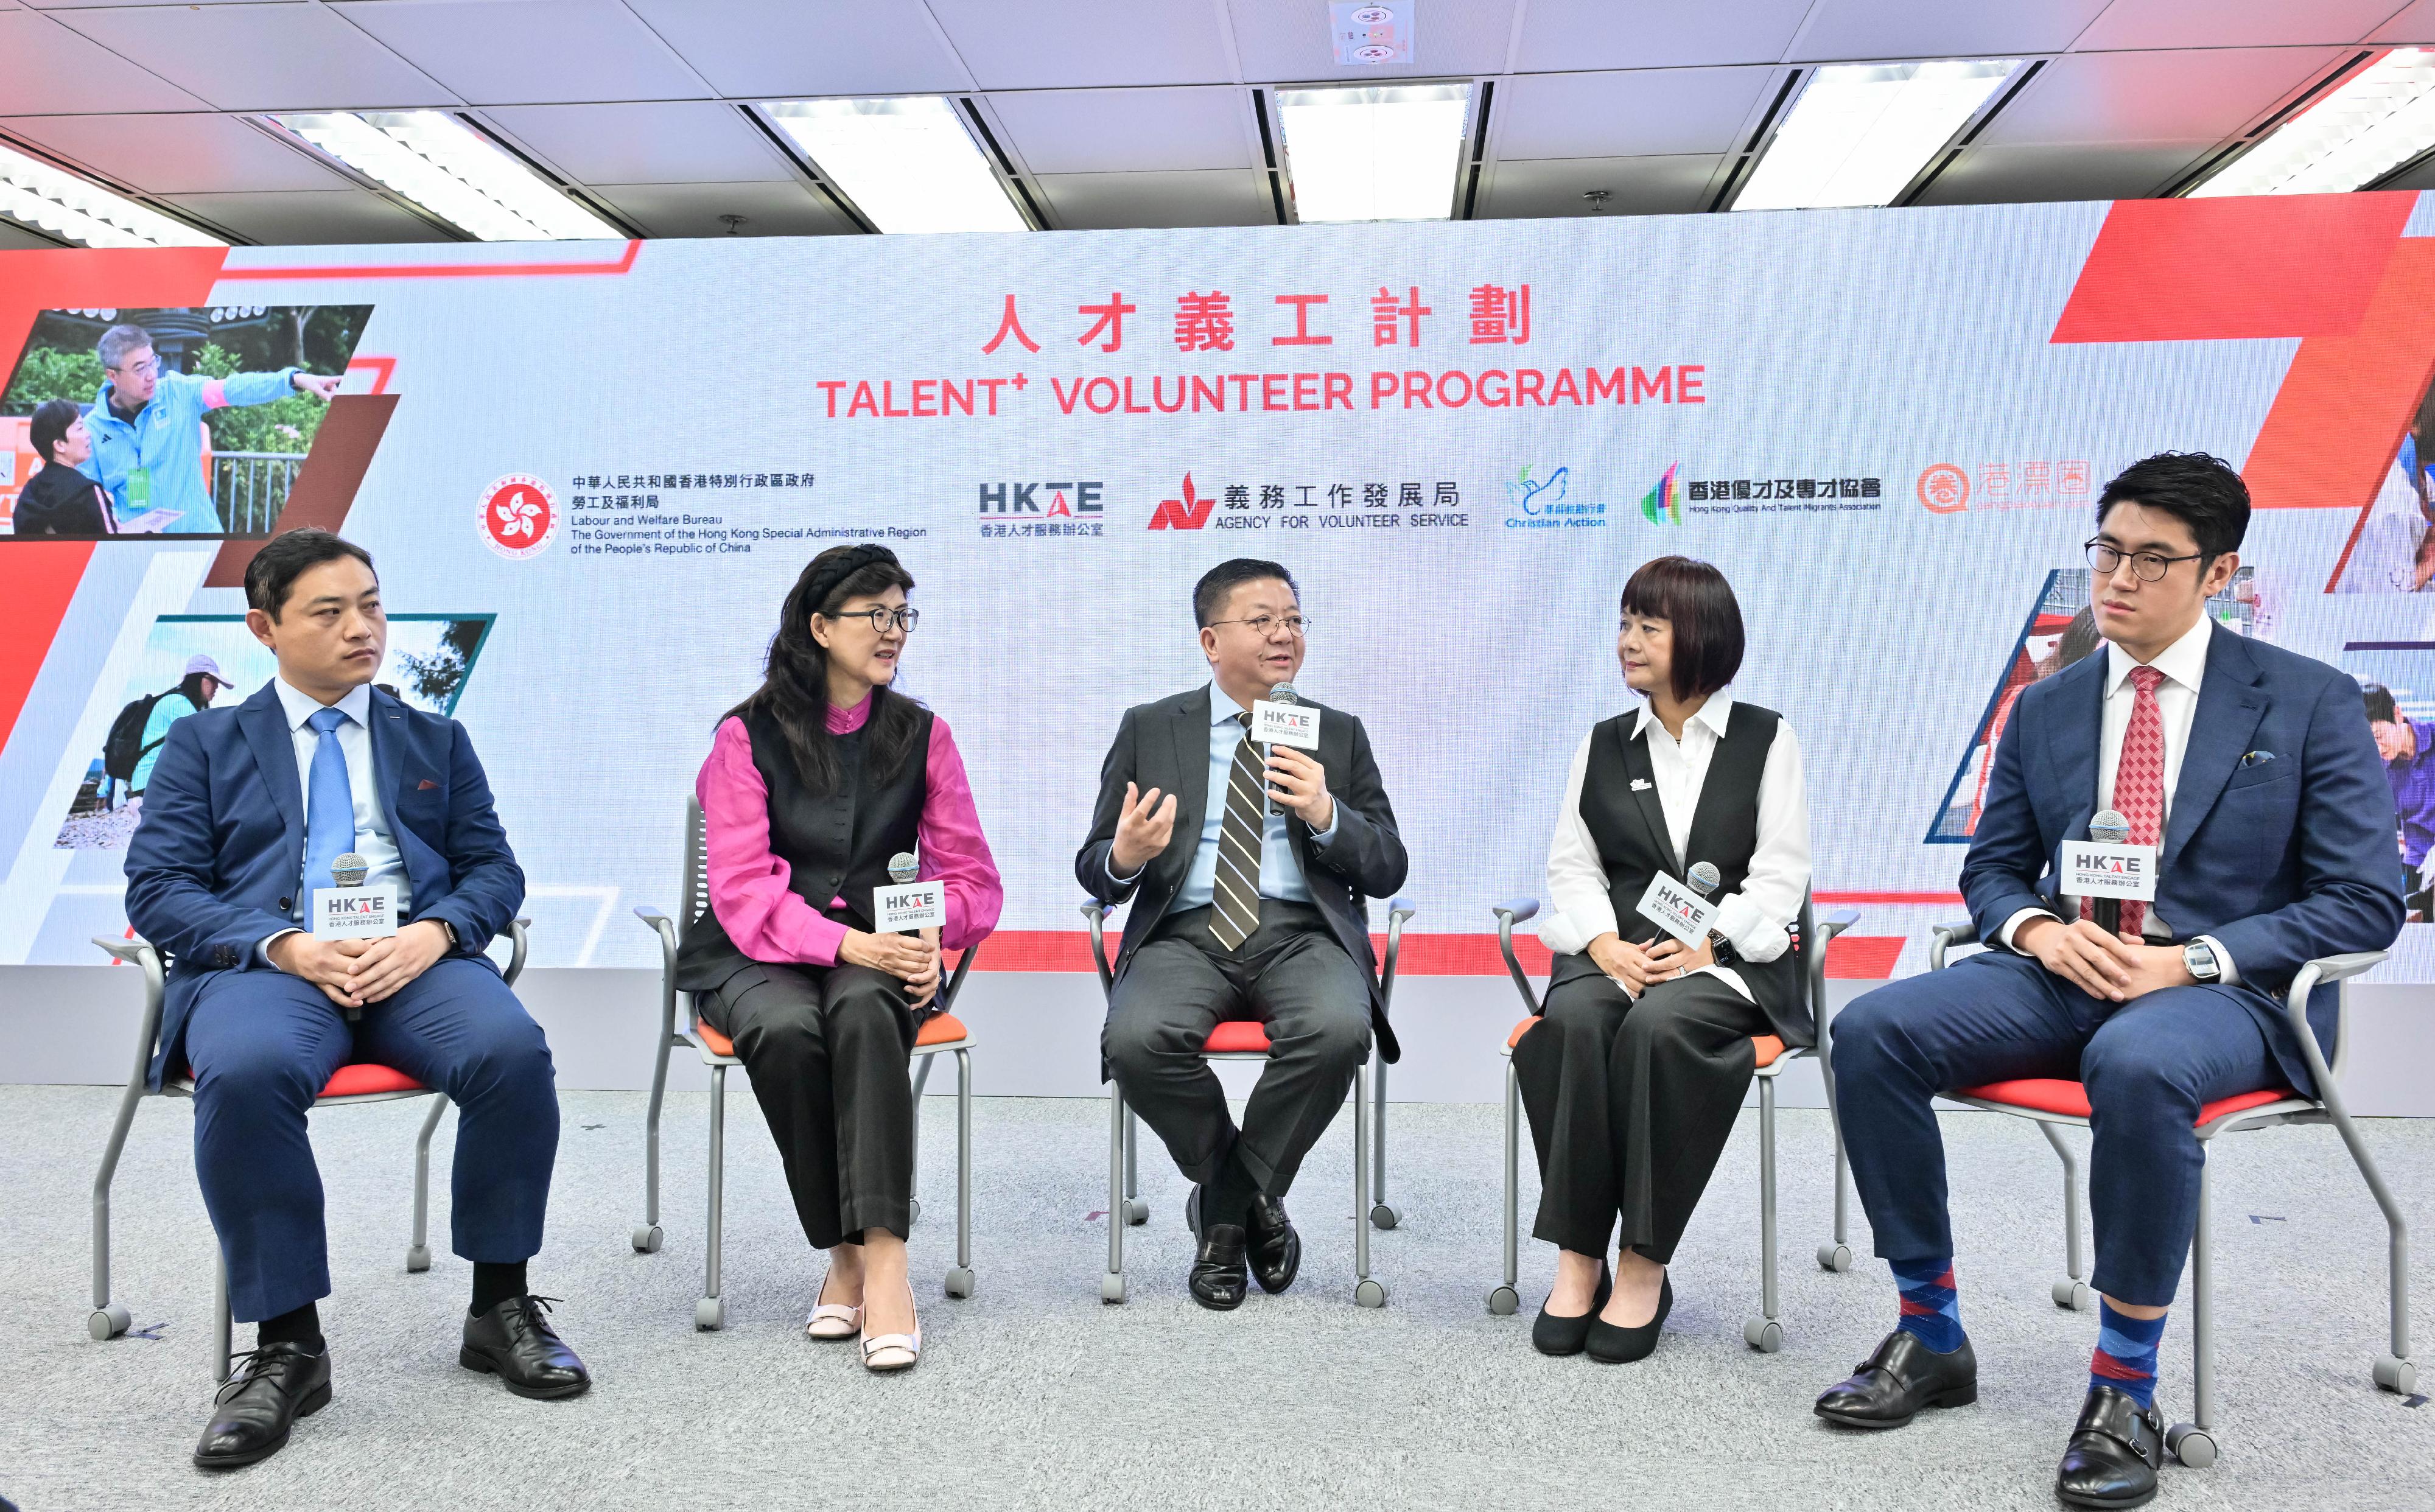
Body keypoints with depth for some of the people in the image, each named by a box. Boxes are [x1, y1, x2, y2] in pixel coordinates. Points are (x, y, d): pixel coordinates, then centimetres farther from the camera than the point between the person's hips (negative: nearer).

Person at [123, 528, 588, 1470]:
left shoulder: (436, 741, 23)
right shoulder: (204, 745, 17)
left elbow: (494, 870, 14)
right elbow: (157, 889, 6)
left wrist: (434, 932, -9)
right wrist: (285, 945, -12)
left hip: (415, 958, 1)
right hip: (265, 963, -1)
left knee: (512, 1050, -31)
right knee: (245, 1073, -36)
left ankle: (501, 1306, -13)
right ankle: (286, 1344, -19)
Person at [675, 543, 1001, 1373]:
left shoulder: (923, 735, 9)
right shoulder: (748, 735, 1)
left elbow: (973, 876, 7)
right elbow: (743, 889, -8)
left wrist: (924, 937, -15)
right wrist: (845, 941, -24)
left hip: (877, 950, 1)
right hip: (757, 955, -1)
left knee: (864, 1012, -34)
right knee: (787, 1029, -34)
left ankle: (882, 1258, -36)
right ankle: (843, 1254, -19)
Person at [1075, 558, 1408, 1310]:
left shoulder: (1338, 734, 14)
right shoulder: (1149, 729, 11)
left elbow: (1387, 871, 8)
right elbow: (1093, 869, 9)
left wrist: (1326, 815, -12)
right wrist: (1124, 858, -16)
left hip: (1302, 931, 0)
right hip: (1186, 932, 0)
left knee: (1338, 1028, -33)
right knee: (1136, 1039, -31)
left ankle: (1224, 1211, -6)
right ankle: (1254, 1203, -1)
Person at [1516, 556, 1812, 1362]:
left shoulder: (1766, 739, 9)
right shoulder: (1602, 745, 18)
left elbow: (1781, 874, 0)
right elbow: (1570, 865, 10)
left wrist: (1704, 944, -16)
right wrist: (1604, 942, -10)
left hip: (1727, 957, -2)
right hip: (1616, 952, 3)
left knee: (1658, 1026, -35)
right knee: (1573, 1020, -32)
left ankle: (1644, 1266, -25)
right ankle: (1577, 1257, -25)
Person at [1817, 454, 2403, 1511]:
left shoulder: (2310, 702, 1)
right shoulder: (2046, 709, 13)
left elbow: (2366, 901, -3)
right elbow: (1991, 868, 18)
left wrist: (2192, 961, -17)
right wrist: (2040, 931, -7)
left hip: (2225, 988, -4)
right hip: (2065, 973, 5)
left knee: (2139, 1065, -40)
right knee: (1870, 1032, -21)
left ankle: (2125, 1390, -21)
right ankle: (1930, 1338, -7)